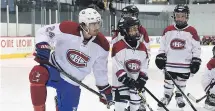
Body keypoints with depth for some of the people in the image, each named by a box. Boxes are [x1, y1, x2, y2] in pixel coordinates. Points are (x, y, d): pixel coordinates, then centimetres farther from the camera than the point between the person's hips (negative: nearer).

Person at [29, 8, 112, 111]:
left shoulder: (102, 45, -9)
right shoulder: (68, 29, -22)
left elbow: (100, 69, 5)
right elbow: (43, 32, -11)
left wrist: (105, 89, 11)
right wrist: (42, 46, -30)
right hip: (54, 68, -3)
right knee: (37, 74, -35)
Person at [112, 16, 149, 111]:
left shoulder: (142, 47, 2)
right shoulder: (118, 47, -16)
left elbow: (144, 65, 6)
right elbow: (117, 67, -18)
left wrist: (142, 79, -4)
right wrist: (126, 79, -23)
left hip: (136, 82, 6)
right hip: (121, 82, -5)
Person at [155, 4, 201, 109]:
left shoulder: (192, 31, -6)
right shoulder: (168, 30, 0)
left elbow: (196, 48, -1)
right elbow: (162, 45, 8)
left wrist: (196, 61, -4)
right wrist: (160, 57, 3)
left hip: (185, 64, -1)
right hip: (170, 63, 1)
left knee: (181, 82, 13)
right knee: (168, 81, 10)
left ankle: (179, 96, 34)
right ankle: (167, 96, 29)